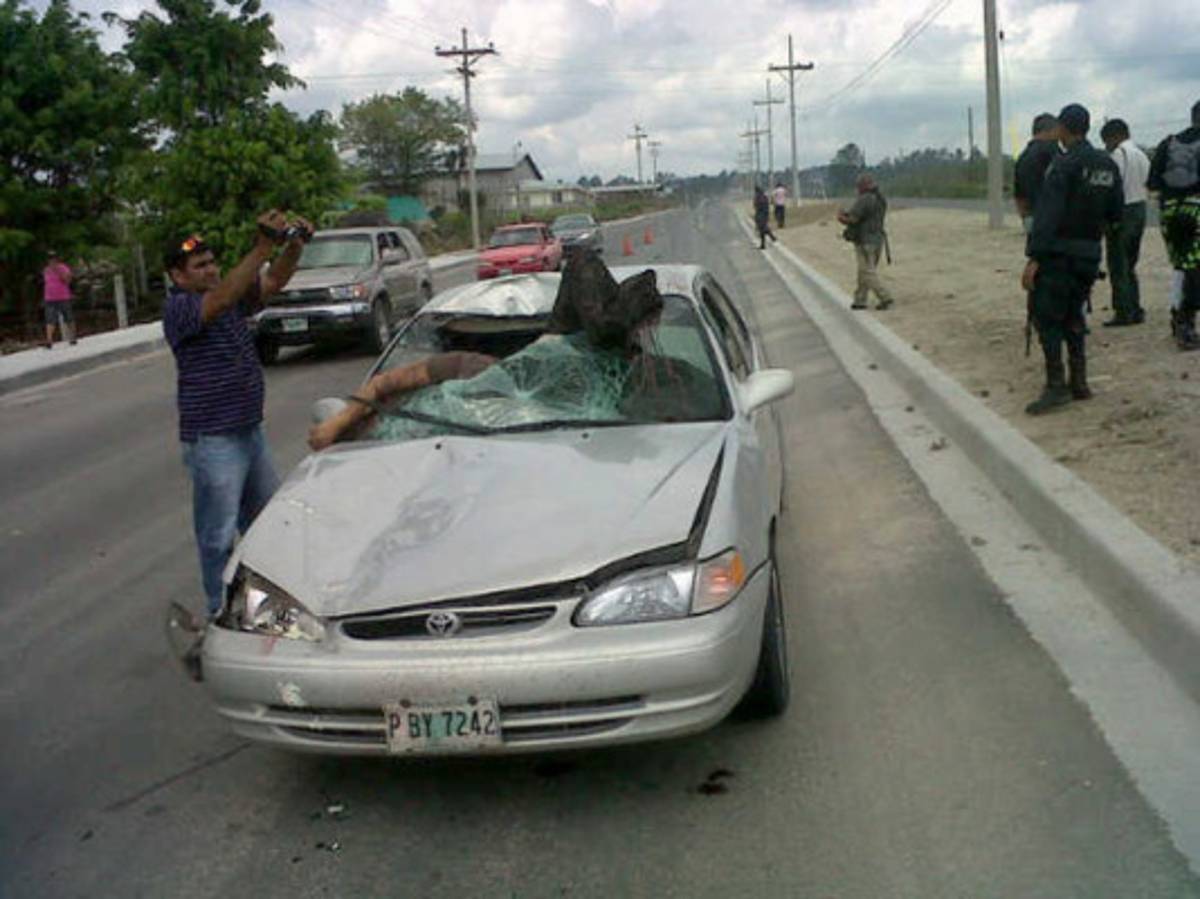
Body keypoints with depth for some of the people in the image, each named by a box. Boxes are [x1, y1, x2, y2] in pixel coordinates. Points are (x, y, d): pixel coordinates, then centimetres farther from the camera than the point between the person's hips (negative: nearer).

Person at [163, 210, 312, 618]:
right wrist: (262, 247, -39)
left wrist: (294, 245, -18)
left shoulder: (232, 297, 9)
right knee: (219, 535, 0)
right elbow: (220, 299, -33)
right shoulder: (178, 308, -15)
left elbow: (273, 282, 2)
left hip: (250, 430, 9)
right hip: (212, 442, -8)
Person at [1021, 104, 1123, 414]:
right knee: (1072, 316, 16)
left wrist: (1033, 258, -22)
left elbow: (1047, 214, -20)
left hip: (1059, 253, -7)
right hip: (1090, 253, 7)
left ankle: (1056, 386, -9)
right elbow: (1116, 213, 12)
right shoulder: (1108, 165, 8)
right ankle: (1079, 383, 15)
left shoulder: (1064, 164, -13)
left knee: (1046, 317, -3)